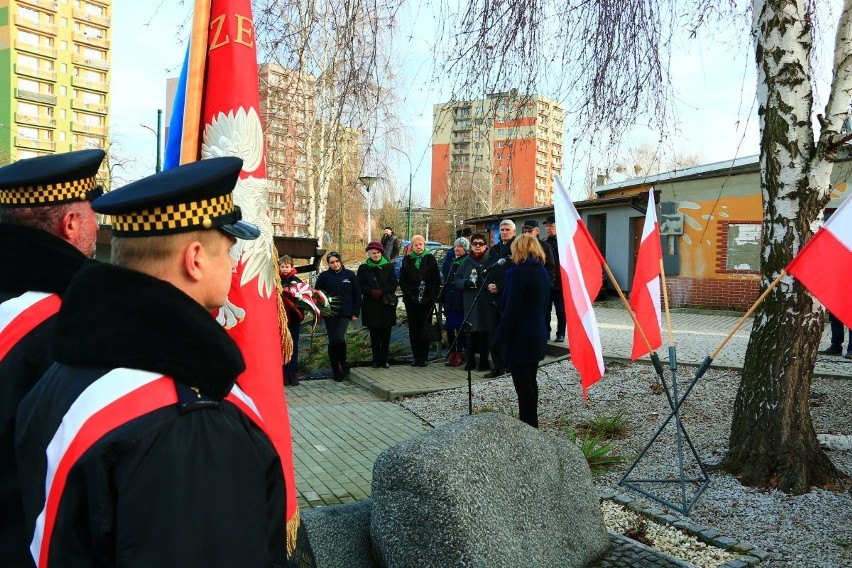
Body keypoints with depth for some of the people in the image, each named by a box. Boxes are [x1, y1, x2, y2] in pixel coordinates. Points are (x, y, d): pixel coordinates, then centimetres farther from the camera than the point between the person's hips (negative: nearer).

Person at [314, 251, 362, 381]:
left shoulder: (350, 275, 2)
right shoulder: (324, 276, 2)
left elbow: (357, 295, 5)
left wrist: (356, 313, 1)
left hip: (345, 313, -1)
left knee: (339, 337, -17)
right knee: (332, 341, 5)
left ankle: (343, 363, 8)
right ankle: (335, 370, 17)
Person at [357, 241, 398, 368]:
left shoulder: (389, 267, 8)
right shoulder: (363, 268, 7)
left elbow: (393, 284, 1)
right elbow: (361, 286, 1)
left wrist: (381, 291, -13)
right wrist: (371, 292, -16)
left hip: (386, 305, 0)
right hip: (370, 305, 0)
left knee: (385, 334, 1)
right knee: (374, 334, 4)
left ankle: (384, 359, 9)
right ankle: (376, 359, 11)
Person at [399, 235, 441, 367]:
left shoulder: (430, 259, 6)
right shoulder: (407, 260, 9)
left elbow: (436, 281, 3)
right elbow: (402, 281, 7)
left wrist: (431, 296, -8)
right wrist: (408, 294, -6)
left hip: (427, 301, -2)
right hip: (411, 301, 2)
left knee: (424, 329, -2)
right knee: (413, 329, 4)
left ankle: (423, 357, 4)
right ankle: (416, 357, 12)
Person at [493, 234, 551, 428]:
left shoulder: (519, 272, -17)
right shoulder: (543, 272, 9)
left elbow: (511, 309, -19)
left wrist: (500, 337, -12)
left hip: (520, 337, -9)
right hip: (538, 334, 9)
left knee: (523, 385, -2)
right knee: (530, 381, 18)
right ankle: (531, 424, 28)